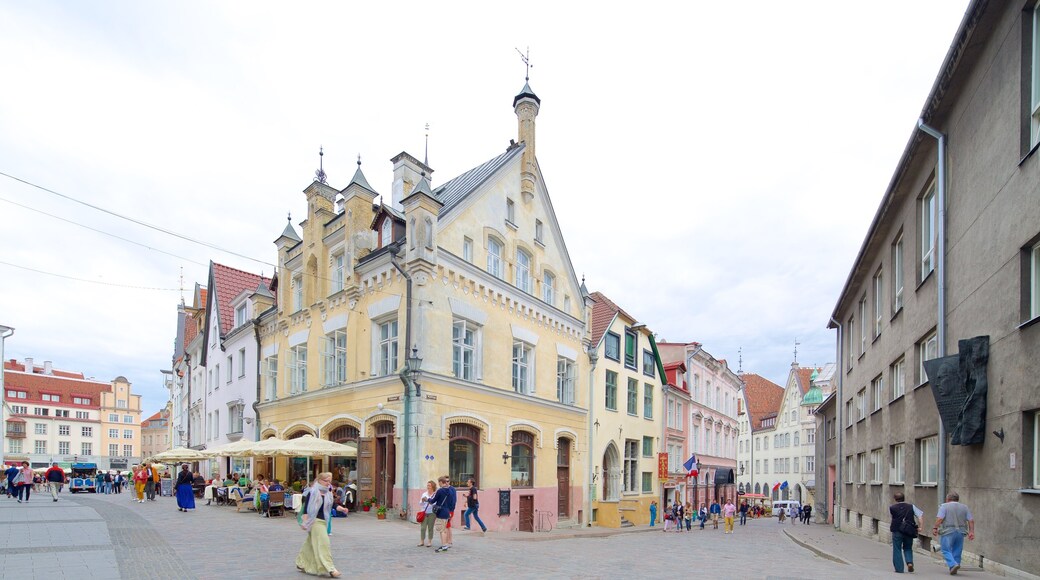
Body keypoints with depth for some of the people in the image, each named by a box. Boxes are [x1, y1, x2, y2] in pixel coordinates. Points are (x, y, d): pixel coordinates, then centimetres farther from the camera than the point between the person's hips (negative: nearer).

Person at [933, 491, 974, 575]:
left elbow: (939, 519, -12)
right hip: (960, 532, 5)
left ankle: (953, 564, -18)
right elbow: (971, 520, 5)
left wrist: (935, 528, -6)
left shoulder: (944, 506, -1)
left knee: (946, 550, 1)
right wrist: (971, 532, 5)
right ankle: (954, 569, 14)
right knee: (957, 551, 12)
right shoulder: (964, 507, 12)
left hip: (948, 531, -4)